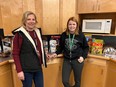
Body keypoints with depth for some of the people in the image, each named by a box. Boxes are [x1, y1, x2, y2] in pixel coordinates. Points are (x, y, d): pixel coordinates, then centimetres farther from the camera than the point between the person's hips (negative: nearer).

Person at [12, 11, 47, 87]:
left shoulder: (37, 32, 6)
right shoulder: (20, 34, -11)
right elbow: (15, 54, -11)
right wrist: (19, 70, -15)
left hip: (38, 68, 6)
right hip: (26, 69, -5)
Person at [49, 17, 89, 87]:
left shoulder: (81, 35, -6)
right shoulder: (64, 35, -1)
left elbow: (86, 47, 3)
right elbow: (61, 47, 11)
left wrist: (83, 57, -8)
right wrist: (56, 53, -3)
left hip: (77, 60, -1)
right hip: (67, 60, 2)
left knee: (77, 81, 15)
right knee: (65, 81, 5)